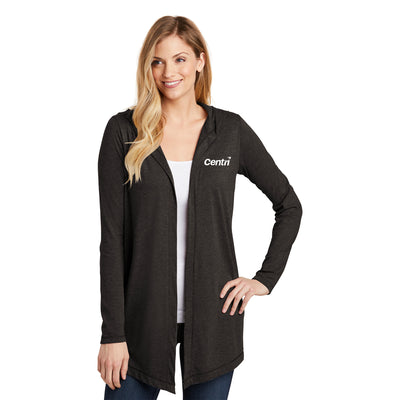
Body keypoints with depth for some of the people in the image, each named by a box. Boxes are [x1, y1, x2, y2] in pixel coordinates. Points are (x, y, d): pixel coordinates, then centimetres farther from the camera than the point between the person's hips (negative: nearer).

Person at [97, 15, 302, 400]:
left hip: (213, 316, 1)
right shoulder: (123, 131, -3)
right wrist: (113, 333, -8)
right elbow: (112, 235, -5)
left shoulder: (230, 130, 1)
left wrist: (265, 278, 2)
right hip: (144, 317, -1)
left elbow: (289, 205, 11)